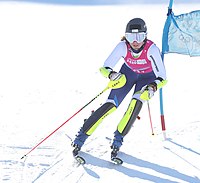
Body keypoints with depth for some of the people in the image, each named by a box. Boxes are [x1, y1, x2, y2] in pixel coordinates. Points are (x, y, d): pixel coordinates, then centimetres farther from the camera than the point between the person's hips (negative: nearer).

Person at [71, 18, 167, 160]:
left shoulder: (151, 49, -35)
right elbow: (104, 68, -23)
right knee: (111, 105, -14)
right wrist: (111, 74, -45)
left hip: (147, 77, -1)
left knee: (137, 102, -28)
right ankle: (82, 136, -4)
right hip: (127, 73, 1)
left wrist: (153, 87, -49)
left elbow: (162, 77, -30)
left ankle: (118, 138, -9)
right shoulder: (123, 46, -30)